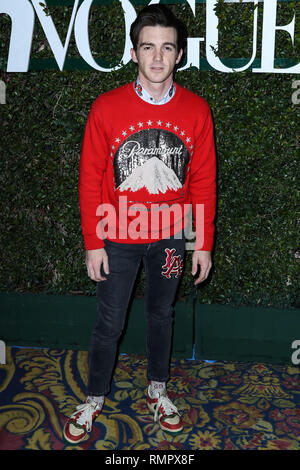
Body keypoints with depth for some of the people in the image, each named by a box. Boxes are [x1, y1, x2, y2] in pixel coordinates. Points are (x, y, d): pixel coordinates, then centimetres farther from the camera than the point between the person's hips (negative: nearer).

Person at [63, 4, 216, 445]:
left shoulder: (196, 111, -6)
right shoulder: (107, 108, -11)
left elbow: (203, 182, -1)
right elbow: (90, 179, -6)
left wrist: (204, 244, -1)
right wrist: (93, 243, -7)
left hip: (171, 237, 2)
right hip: (118, 239, -1)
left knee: (161, 314, 18)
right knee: (109, 323, 10)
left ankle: (157, 390, 40)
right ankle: (94, 400, 32)